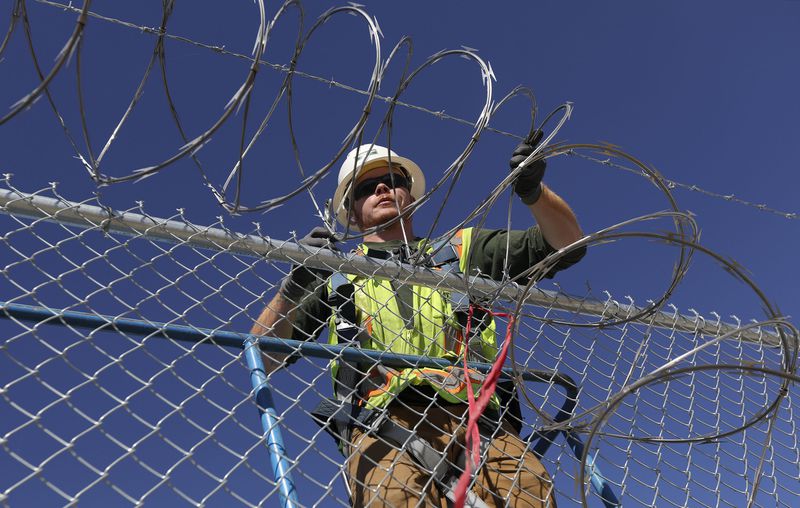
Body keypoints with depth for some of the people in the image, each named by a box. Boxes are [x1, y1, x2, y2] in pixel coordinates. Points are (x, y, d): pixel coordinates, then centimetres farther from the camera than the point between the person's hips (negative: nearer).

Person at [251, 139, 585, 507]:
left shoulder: (462, 250, 27)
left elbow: (567, 243, 23)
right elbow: (263, 358, 17)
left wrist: (534, 191, 3)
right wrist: (295, 284, 0)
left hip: (474, 414, 2)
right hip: (382, 420, -1)